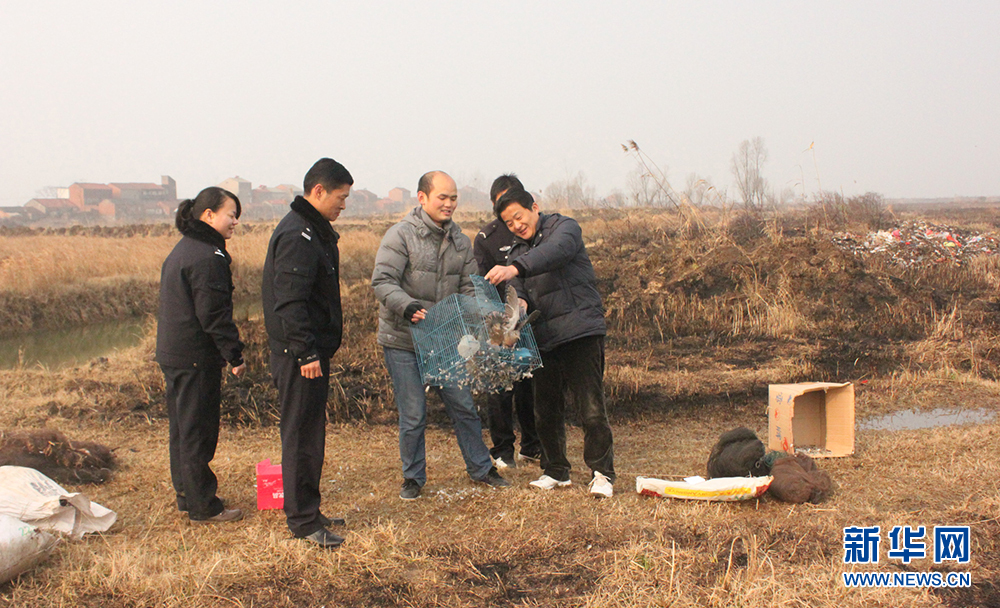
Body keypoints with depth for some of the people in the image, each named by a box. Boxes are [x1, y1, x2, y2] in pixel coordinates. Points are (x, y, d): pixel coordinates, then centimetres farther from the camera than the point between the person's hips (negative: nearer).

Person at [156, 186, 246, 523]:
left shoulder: (183, 249, 14)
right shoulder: (207, 258, -18)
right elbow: (214, 315, -21)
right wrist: (236, 355, -14)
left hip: (173, 353, 10)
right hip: (196, 358, -10)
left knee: (183, 426, 17)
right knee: (197, 432, -2)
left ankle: (187, 495, 28)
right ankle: (203, 506, 7)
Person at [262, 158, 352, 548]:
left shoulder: (315, 231, 16)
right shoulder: (297, 235, -17)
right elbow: (290, 302, -23)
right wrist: (305, 353, -24)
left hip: (312, 350, 10)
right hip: (300, 354, -10)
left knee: (311, 432, 15)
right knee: (301, 435, -4)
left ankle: (307, 511, 25)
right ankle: (303, 520, 4)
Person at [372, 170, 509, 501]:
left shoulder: (460, 241, 8)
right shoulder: (401, 235, -10)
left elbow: (468, 288, 11)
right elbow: (382, 281, -16)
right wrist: (407, 306, -33)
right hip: (403, 341, -5)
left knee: (464, 405, 11)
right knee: (413, 415, 1)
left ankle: (480, 468, 28)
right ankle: (413, 477, 20)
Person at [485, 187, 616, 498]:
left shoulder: (564, 227, -2)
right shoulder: (518, 251, 18)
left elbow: (555, 251, -26)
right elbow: (516, 288, 4)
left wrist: (515, 268, -42)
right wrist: (518, 301, -22)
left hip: (581, 332, -6)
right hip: (545, 339, 6)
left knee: (592, 410, -8)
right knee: (546, 412, 10)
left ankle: (602, 474, 6)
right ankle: (556, 472, 26)